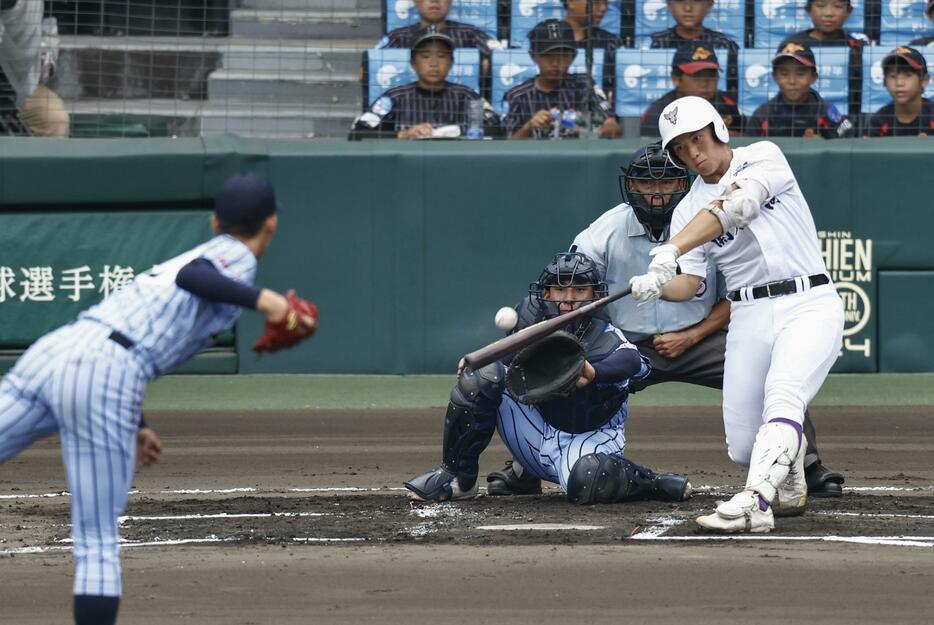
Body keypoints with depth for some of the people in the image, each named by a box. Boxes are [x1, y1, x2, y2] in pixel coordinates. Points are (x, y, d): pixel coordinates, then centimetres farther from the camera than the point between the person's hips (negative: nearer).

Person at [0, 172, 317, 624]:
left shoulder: (203, 255, 31)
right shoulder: (237, 257, 9)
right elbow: (191, 276, -14)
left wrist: (132, 426, 41)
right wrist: (263, 299, -22)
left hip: (49, 352, 6)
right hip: (104, 380, -6)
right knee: (98, 544, -1)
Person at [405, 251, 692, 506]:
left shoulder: (606, 339, -22)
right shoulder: (531, 315, -7)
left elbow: (632, 361, -46)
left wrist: (594, 372, -68)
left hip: (590, 437, -5)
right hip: (540, 431, 5)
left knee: (585, 483, -41)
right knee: (483, 375, -16)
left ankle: (646, 481, -7)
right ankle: (456, 477, -5)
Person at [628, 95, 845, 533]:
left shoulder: (763, 157, -1)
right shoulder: (688, 210, 11)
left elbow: (732, 208, -19)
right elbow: (687, 285, 1)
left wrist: (670, 250, -31)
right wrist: (655, 284, -23)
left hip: (809, 304, -5)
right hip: (749, 317, 5)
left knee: (782, 396, -31)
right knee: (743, 448, -1)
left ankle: (754, 503, -44)